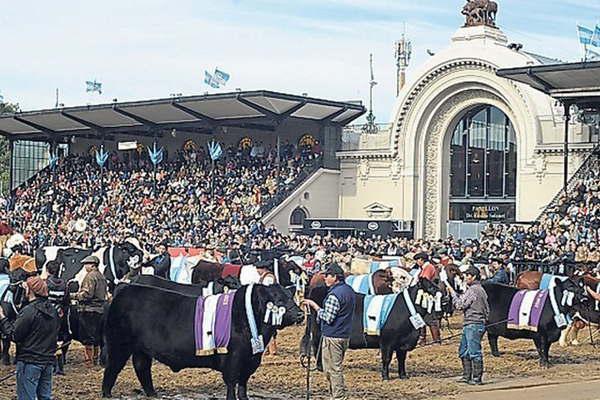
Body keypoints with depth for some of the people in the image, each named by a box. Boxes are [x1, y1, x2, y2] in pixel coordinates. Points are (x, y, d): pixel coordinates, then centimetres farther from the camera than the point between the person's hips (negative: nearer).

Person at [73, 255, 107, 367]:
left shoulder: (90, 276, -13)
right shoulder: (102, 276, 15)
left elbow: (87, 294, -21)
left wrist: (76, 296, -6)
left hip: (89, 309, -9)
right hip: (100, 309, 9)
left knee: (87, 337, -5)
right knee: (97, 337, 15)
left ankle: (89, 360, -5)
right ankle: (96, 358, 21)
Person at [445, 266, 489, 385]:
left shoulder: (473, 290, -15)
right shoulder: (479, 289, 17)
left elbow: (460, 305, -16)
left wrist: (452, 292, -9)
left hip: (473, 325, -10)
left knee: (474, 352, -5)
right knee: (463, 352, 15)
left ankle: (477, 378, -2)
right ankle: (467, 376, 20)